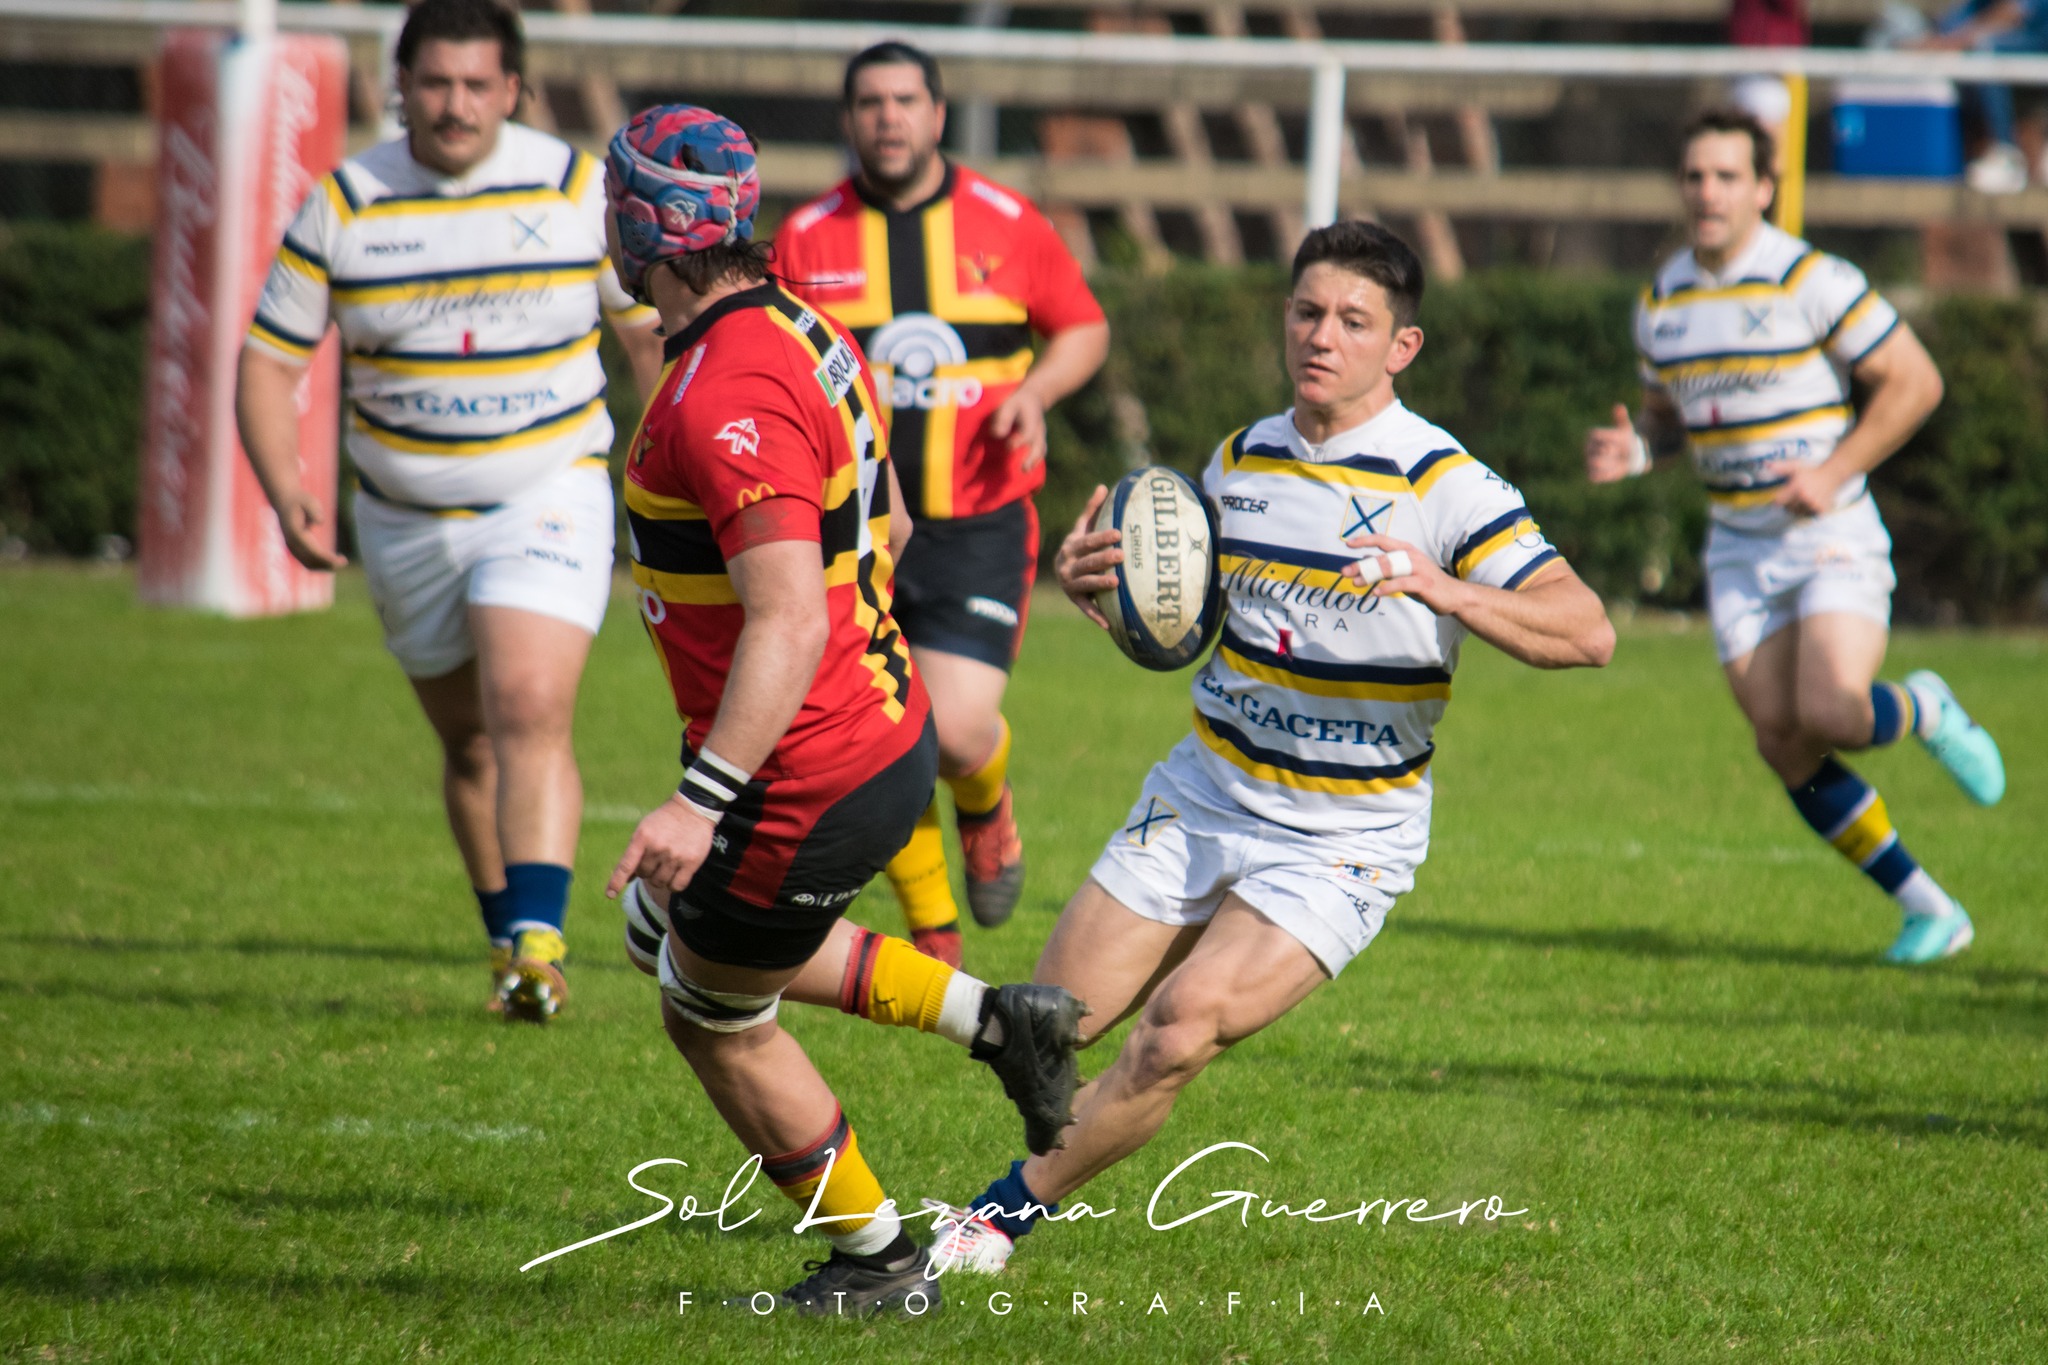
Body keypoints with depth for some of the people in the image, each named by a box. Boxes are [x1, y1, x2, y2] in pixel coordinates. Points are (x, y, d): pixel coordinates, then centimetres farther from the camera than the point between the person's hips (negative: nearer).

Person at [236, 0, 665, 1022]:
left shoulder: (579, 189, -6)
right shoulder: (342, 207, -5)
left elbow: (652, 328, 6)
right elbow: (269, 362, -1)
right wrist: (287, 496, -16)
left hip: (549, 503, -3)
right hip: (406, 523, 3)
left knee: (529, 713, -21)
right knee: (471, 745, 12)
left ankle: (538, 942, -27)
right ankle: (508, 942, 28)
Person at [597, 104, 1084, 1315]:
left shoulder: (724, 402, -27)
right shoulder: (804, 332, 4)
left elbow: (790, 619, -34)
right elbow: (885, 528, 18)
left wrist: (704, 799, -38)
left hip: (812, 788, -10)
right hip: (886, 727, 10)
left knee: (714, 1017, 12)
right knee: (665, 927, 28)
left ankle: (879, 1264, 25)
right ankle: (993, 1018, 22)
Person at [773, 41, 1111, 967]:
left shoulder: (1008, 227, 2)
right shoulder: (805, 241, 2)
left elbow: (1083, 328, 13)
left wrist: (1034, 394, -5)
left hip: (978, 527, -1)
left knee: (954, 732, -15)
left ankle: (987, 806, 23)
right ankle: (931, 930, 21)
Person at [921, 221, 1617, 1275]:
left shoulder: (1443, 486, -12)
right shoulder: (1239, 462, 6)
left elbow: (1584, 633, -20)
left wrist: (1449, 593, -36)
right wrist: (1091, 581, -1)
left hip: (1342, 842, -5)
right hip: (1203, 798, 5)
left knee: (1183, 1025, -23)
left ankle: (1004, 1218, -7)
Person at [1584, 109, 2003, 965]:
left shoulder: (1812, 282, -12)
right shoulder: (1660, 304, 6)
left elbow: (1914, 382, -9)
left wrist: (1833, 473, -17)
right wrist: (1635, 449, -3)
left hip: (1833, 538, -5)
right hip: (1739, 553, 5)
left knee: (1830, 712, -23)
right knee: (1784, 745, -2)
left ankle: (1927, 713, 13)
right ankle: (1928, 910, 10)